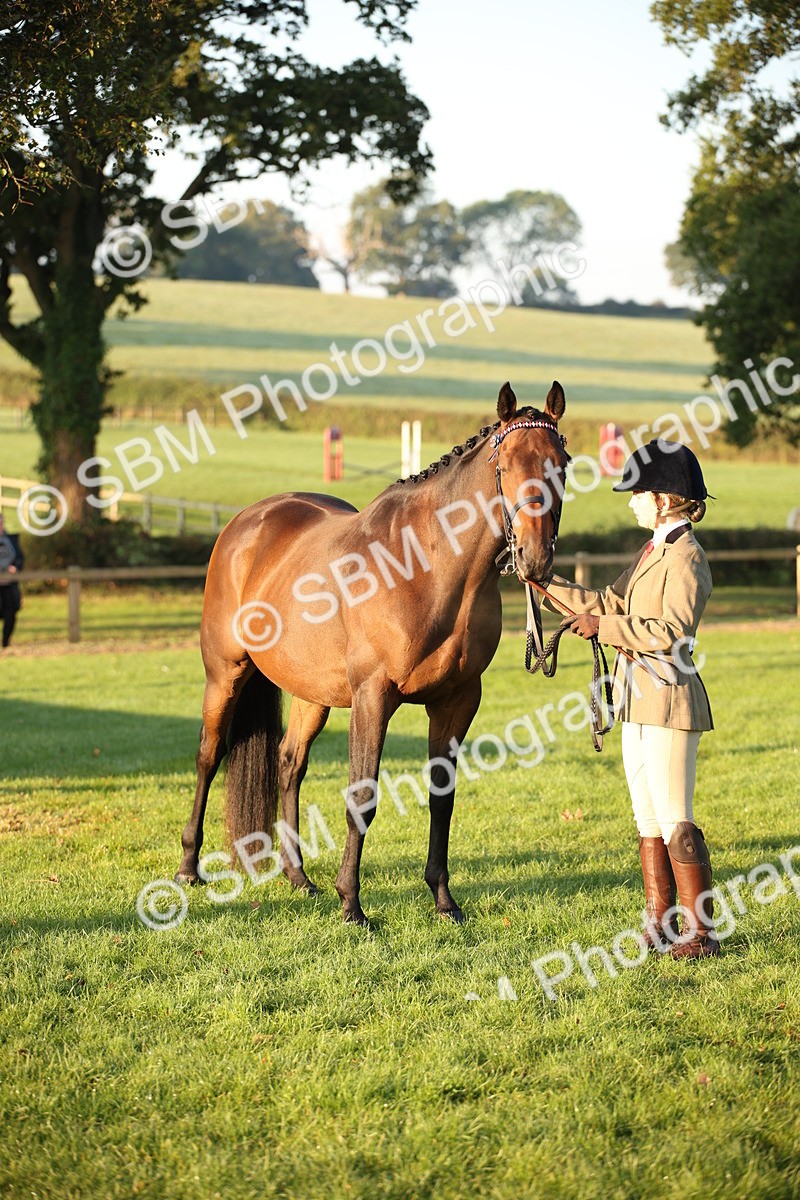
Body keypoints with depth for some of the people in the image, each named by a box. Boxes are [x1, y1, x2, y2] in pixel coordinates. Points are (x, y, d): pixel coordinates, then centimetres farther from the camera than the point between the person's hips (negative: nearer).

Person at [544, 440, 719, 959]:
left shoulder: (686, 558, -14)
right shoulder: (652, 551, 16)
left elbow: (672, 631, -25)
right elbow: (610, 604, 20)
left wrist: (604, 627, -24)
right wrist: (548, 583, 14)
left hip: (669, 701, -10)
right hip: (639, 702, 10)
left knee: (676, 824, -7)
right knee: (649, 823, 12)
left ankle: (702, 932, -1)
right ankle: (660, 925, 19)